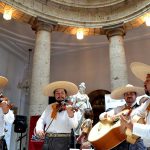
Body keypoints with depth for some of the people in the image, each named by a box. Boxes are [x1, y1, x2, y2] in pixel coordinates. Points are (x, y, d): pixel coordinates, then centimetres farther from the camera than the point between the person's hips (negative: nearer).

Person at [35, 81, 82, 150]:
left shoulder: (70, 108, -3)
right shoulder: (49, 107, 13)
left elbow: (74, 126, -14)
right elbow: (41, 120, 12)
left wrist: (71, 116, -34)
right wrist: (39, 129, -8)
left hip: (62, 140, -4)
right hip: (47, 140, 5)